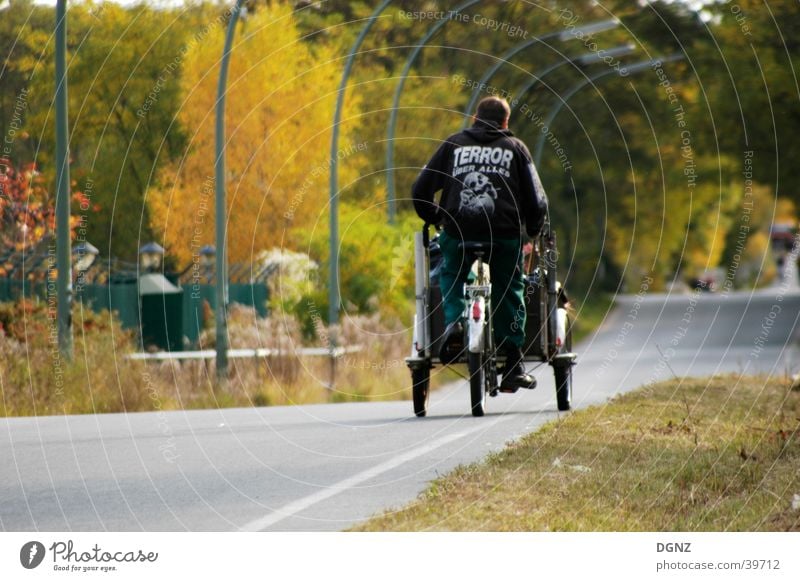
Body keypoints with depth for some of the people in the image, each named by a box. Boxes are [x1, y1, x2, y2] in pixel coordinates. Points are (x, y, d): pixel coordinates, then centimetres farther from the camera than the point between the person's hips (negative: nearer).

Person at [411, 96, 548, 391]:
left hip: (459, 230, 0)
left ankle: (454, 320, -6)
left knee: (450, 277, 25)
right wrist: (532, 229, 27)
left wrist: (434, 218, 31)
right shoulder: (515, 148, 15)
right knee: (509, 292, 15)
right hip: (505, 232, 0)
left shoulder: (453, 144, 16)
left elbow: (421, 191, 13)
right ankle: (513, 366, 10)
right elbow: (536, 200, 9)